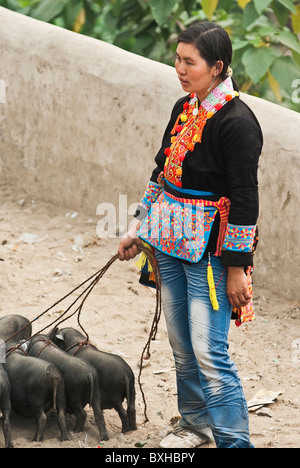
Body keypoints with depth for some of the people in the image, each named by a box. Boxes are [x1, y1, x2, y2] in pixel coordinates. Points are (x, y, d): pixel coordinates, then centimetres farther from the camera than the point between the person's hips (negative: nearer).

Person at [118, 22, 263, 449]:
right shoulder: (184, 109, 8)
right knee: (181, 345, 16)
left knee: (209, 352, -11)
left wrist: (237, 266, -17)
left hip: (211, 250, -8)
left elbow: (245, 198, -17)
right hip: (172, 243, 8)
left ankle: (234, 441, -4)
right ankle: (195, 424, 33)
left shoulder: (236, 121, -17)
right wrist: (139, 227, 20)